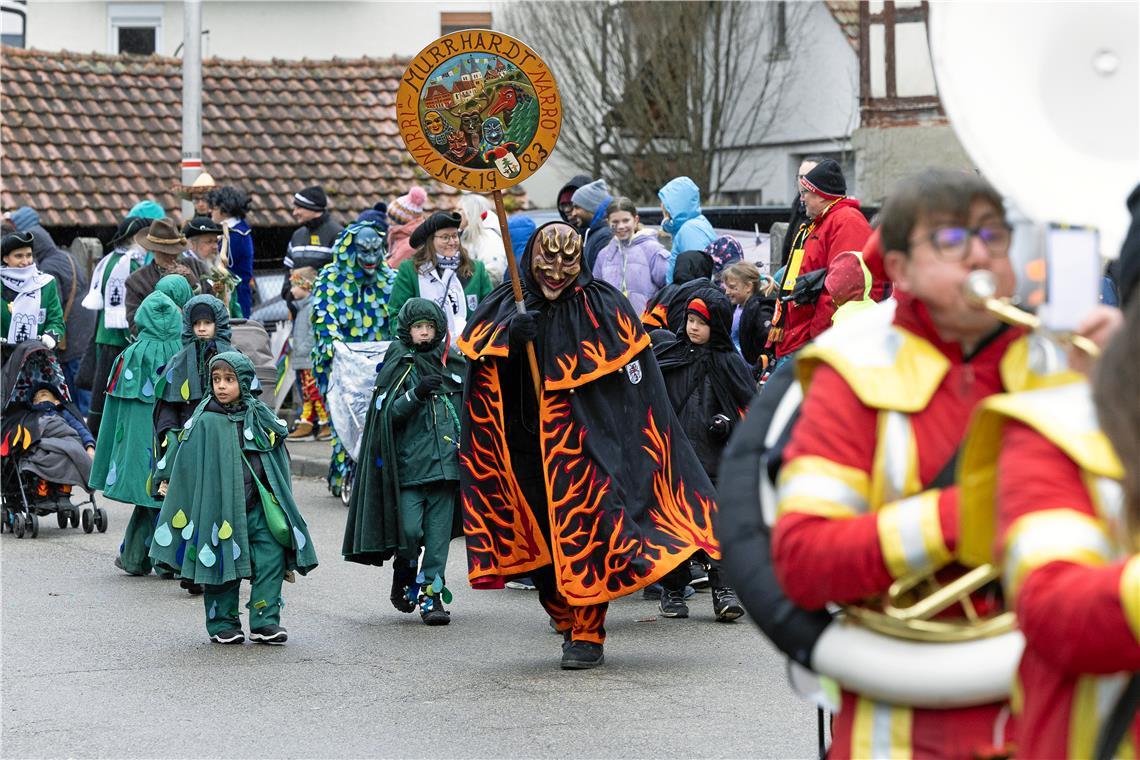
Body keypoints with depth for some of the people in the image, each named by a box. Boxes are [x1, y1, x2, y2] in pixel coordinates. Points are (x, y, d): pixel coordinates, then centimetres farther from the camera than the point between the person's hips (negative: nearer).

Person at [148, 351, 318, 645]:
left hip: (259, 509, 3)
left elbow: (277, 465, 14)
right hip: (220, 509, -3)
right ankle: (223, 624, 17)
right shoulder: (205, 423, -3)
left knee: (271, 560, -6)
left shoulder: (261, 419, 7)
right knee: (224, 566, 3)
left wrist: (282, 509, 12)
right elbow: (189, 468, -2)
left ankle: (265, 621, 2)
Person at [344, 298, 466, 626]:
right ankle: (404, 578, 16)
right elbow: (387, 413, -8)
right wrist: (416, 394, -21)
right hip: (409, 463, -3)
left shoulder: (453, 365, 12)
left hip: (445, 462, 3)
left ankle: (431, 592, 6)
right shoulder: (399, 365, 1)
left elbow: (466, 409, 25)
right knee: (409, 529, -9)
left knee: (438, 531, 1)